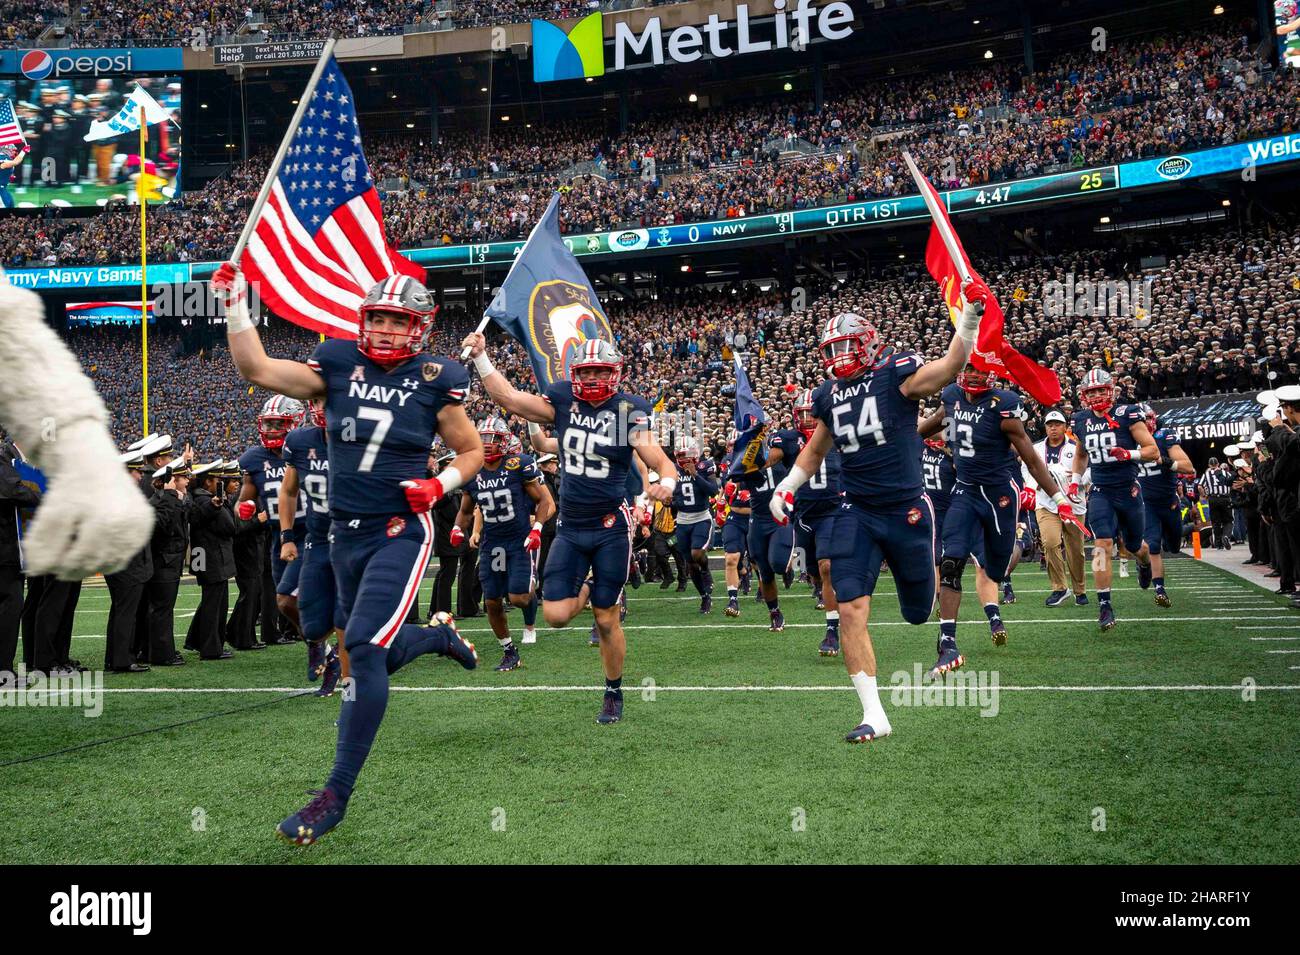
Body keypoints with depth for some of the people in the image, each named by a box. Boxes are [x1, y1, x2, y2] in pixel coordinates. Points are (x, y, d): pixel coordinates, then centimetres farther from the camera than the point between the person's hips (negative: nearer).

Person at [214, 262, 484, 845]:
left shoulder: (434, 382, -5)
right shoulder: (337, 365, 1)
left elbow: (472, 452, 5)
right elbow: (257, 370, -1)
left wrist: (439, 485, -12)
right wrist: (236, 307, -8)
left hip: (400, 534, -5)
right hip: (345, 535, 5)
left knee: (364, 649, -19)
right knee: (377, 653, 17)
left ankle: (337, 795, -10)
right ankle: (440, 635, 52)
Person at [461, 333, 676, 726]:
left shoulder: (629, 411, -9)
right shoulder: (562, 401, 1)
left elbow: (661, 461, -16)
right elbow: (508, 398, 4)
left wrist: (666, 482, -38)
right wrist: (480, 357, -2)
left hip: (611, 526, -3)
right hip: (570, 527, 4)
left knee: (607, 620, 3)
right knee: (556, 614, -4)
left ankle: (614, 695, 24)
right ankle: (587, 590, 33)